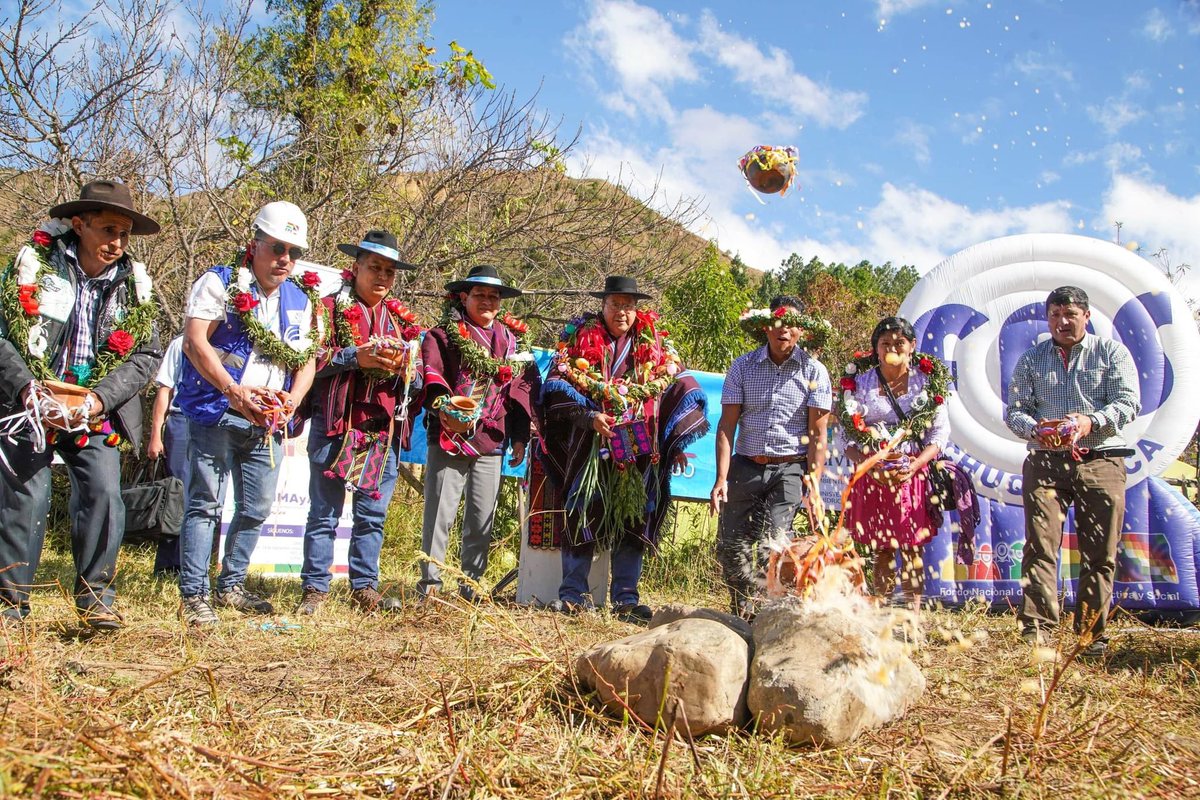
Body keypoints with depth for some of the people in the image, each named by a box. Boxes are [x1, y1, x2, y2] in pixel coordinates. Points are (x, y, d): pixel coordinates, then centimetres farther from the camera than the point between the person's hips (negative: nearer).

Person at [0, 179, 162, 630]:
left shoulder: (134, 283, 4)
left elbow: (146, 355, 0)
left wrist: (100, 398, -14)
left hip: (95, 412, 2)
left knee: (104, 492, -10)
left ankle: (95, 593, 5)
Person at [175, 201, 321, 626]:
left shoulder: (302, 299, 14)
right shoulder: (220, 283, -1)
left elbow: (307, 359, 13)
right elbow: (194, 341, -11)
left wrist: (293, 399, -7)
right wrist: (234, 391, -22)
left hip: (268, 422, 5)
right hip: (216, 413, -5)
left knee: (256, 508, 10)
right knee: (205, 503, -3)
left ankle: (232, 585, 25)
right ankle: (193, 595, 2)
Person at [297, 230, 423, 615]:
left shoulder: (402, 319, 17)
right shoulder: (330, 308, 4)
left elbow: (417, 382, 15)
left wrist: (403, 369, -7)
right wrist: (356, 356, -19)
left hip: (384, 429, 4)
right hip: (336, 425, -4)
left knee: (372, 515, 8)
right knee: (325, 512, 0)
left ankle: (365, 588, 16)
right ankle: (315, 588, 8)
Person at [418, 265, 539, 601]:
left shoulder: (512, 340, 16)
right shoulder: (444, 334, 4)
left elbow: (524, 387, 16)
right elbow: (431, 375, -10)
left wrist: (520, 437, 11)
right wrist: (441, 405, -29)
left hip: (491, 441, 4)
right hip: (449, 437, -4)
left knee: (483, 518, 7)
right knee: (440, 513, -3)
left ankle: (472, 584, 18)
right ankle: (430, 581, 6)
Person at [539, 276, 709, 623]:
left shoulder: (656, 344, 9)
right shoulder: (579, 337, 3)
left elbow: (678, 390, 11)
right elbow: (557, 386, -2)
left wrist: (676, 443, 1)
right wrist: (589, 415, -16)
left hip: (640, 450, 2)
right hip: (590, 445, -2)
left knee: (633, 519, 4)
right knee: (583, 515, 1)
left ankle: (626, 599, 12)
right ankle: (573, 594, 10)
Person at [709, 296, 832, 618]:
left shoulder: (814, 371, 0)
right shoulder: (742, 367, 4)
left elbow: (818, 434, -1)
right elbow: (727, 425, 1)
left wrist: (814, 485, -9)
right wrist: (721, 478, -7)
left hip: (790, 470, -2)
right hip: (745, 467, 2)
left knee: (770, 546, -16)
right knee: (730, 547, 2)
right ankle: (742, 613, 22)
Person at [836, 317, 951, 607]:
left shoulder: (928, 381, 5)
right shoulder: (860, 381, 5)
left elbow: (940, 432, 2)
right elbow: (847, 434, 2)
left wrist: (915, 465, -13)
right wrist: (869, 464, -14)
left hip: (913, 475, 0)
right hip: (872, 477, 1)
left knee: (911, 548, 0)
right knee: (882, 549, 5)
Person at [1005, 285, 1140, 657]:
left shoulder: (1112, 352, 10)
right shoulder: (1031, 359, 15)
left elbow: (1128, 403, 0)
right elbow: (1013, 410, 9)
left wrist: (1090, 422, -18)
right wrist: (1035, 430, -13)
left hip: (1101, 460, -1)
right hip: (1045, 462, 1)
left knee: (1099, 553, 0)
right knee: (1040, 545, -9)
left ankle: (1092, 634, 8)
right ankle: (1035, 629, -10)